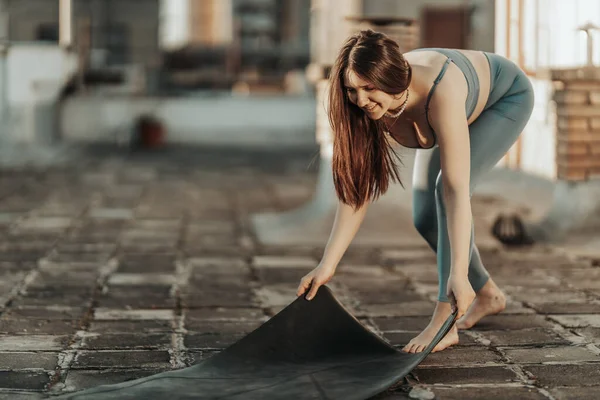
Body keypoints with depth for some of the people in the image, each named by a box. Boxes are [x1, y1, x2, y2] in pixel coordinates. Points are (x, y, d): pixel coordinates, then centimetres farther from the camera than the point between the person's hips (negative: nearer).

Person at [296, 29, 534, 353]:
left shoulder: (439, 94, -46)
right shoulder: (368, 107, -29)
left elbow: (456, 188, -48)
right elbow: (355, 189, -22)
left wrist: (458, 273, -52)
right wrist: (327, 265, -26)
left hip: (505, 97, -6)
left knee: (445, 189, -27)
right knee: (425, 218, -2)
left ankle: (444, 318, -24)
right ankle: (487, 295, 23)